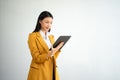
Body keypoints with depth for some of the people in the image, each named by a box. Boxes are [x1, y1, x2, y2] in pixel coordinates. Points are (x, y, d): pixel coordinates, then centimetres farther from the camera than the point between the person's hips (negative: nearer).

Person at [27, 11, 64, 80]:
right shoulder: (33, 36, -8)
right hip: (39, 72, -5)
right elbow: (37, 58, -13)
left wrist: (58, 48, -6)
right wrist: (49, 54, -29)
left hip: (52, 71, 6)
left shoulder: (51, 36, 12)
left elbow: (53, 57, 10)